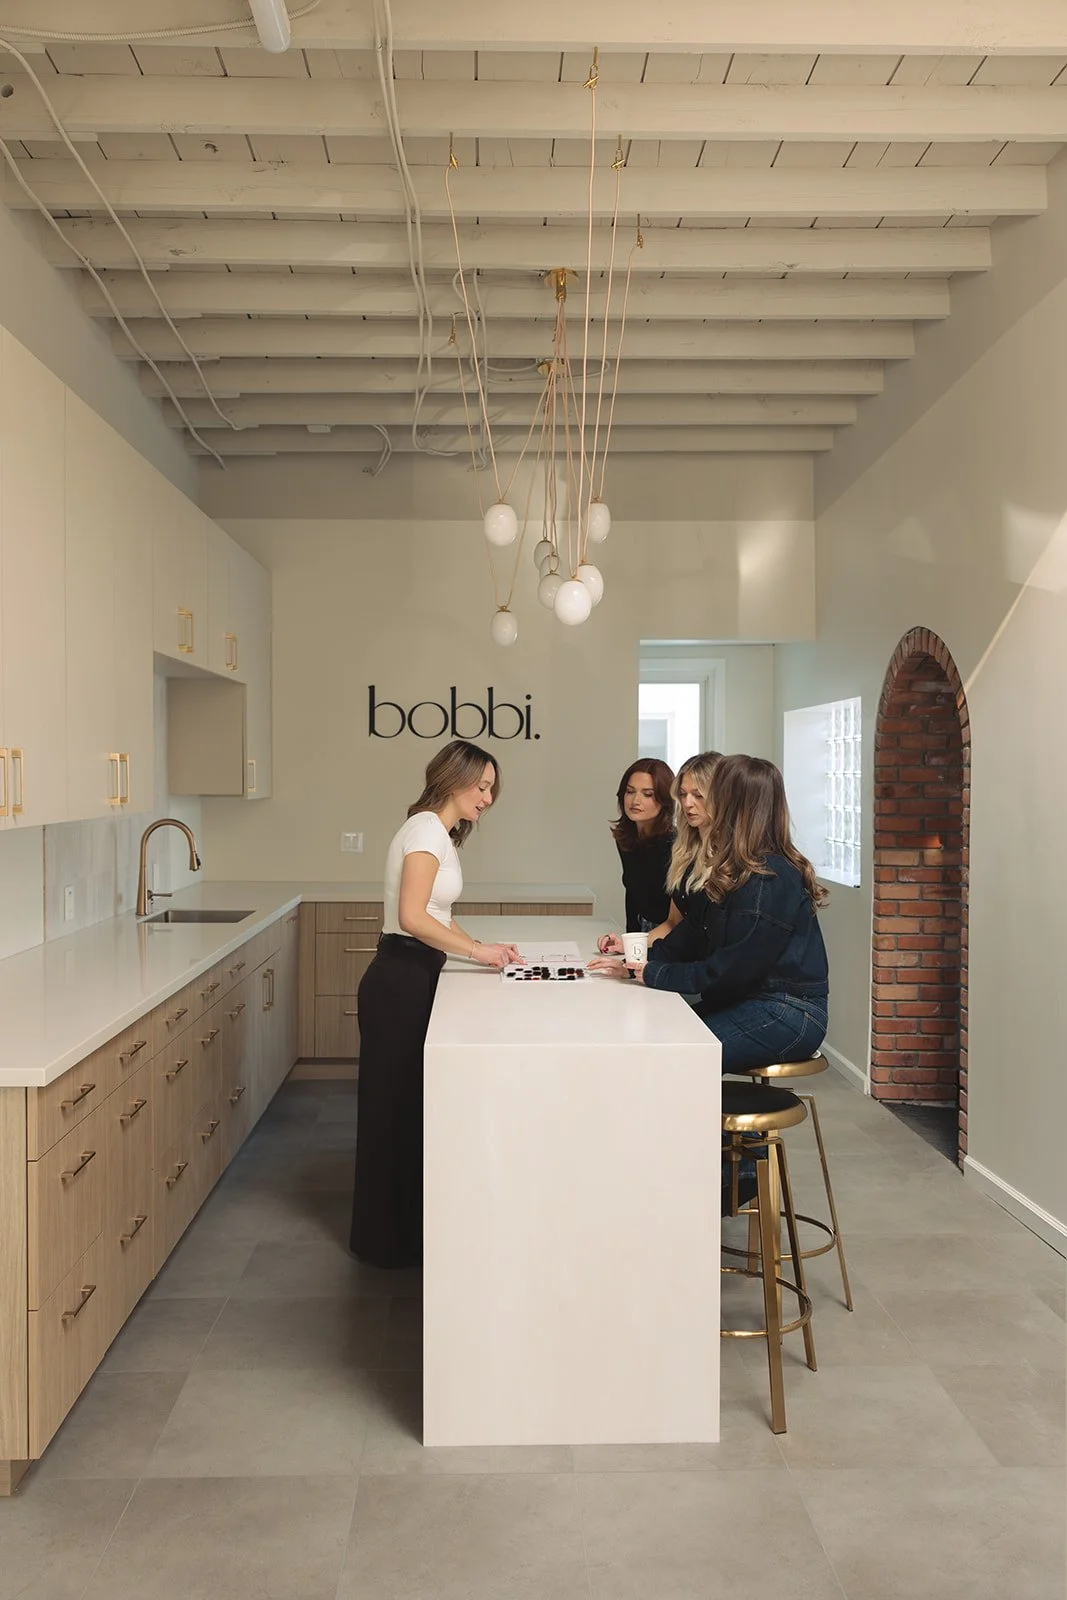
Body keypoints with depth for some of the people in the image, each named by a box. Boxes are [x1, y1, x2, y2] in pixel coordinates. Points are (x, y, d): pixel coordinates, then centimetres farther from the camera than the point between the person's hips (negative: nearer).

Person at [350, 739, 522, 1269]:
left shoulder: (438, 832, 17)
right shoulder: (427, 829, -14)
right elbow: (413, 917, -23)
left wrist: (482, 948, 4)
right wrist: (477, 951, -17)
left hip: (410, 981, 10)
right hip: (399, 982, -10)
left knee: (408, 1106, 16)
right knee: (396, 1107, 1)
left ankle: (399, 1231, 29)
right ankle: (388, 1241, 15)